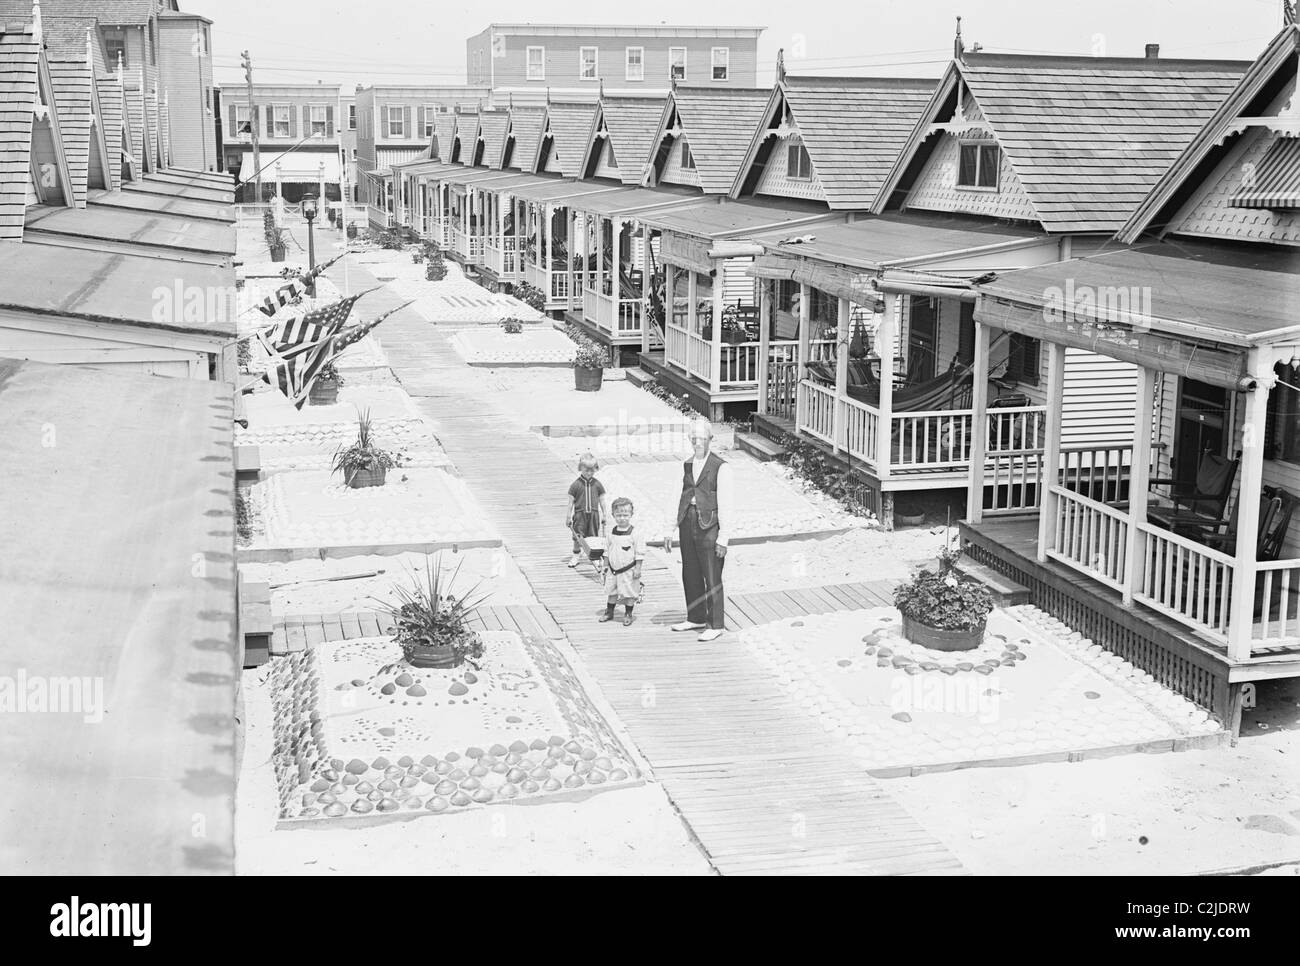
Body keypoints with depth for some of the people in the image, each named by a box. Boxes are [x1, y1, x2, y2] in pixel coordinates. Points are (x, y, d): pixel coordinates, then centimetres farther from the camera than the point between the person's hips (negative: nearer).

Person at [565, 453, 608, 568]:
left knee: (594, 536, 6)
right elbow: (571, 502, -2)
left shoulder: (597, 484, 2)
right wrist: (568, 517, -2)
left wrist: (604, 515, 7)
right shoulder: (576, 484, -5)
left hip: (594, 513, 2)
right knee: (578, 536, 2)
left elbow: (602, 500, 8)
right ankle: (576, 555, 19)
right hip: (580, 513, -2)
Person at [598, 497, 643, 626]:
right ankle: (609, 612, 31)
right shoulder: (612, 532, 2)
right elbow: (607, 550, 12)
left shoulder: (633, 534, -13)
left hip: (628, 570, -5)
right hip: (613, 569, 5)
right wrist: (606, 565, 10)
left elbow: (639, 552, -11)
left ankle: (628, 615, 18)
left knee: (629, 593, 4)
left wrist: (638, 568, -13)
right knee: (612, 592, 16)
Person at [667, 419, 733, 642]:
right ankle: (696, 618, 28)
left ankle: (716, 625, 8)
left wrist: (723, 537, -12)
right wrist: (671, 530, 13)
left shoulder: (721, 467, -7)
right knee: (690, 575, 14)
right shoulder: (686, 466, 12)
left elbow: (724, 504, -9)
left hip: (709, 525, -6)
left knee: (712, 577, -1)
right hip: (688, 523, 6)